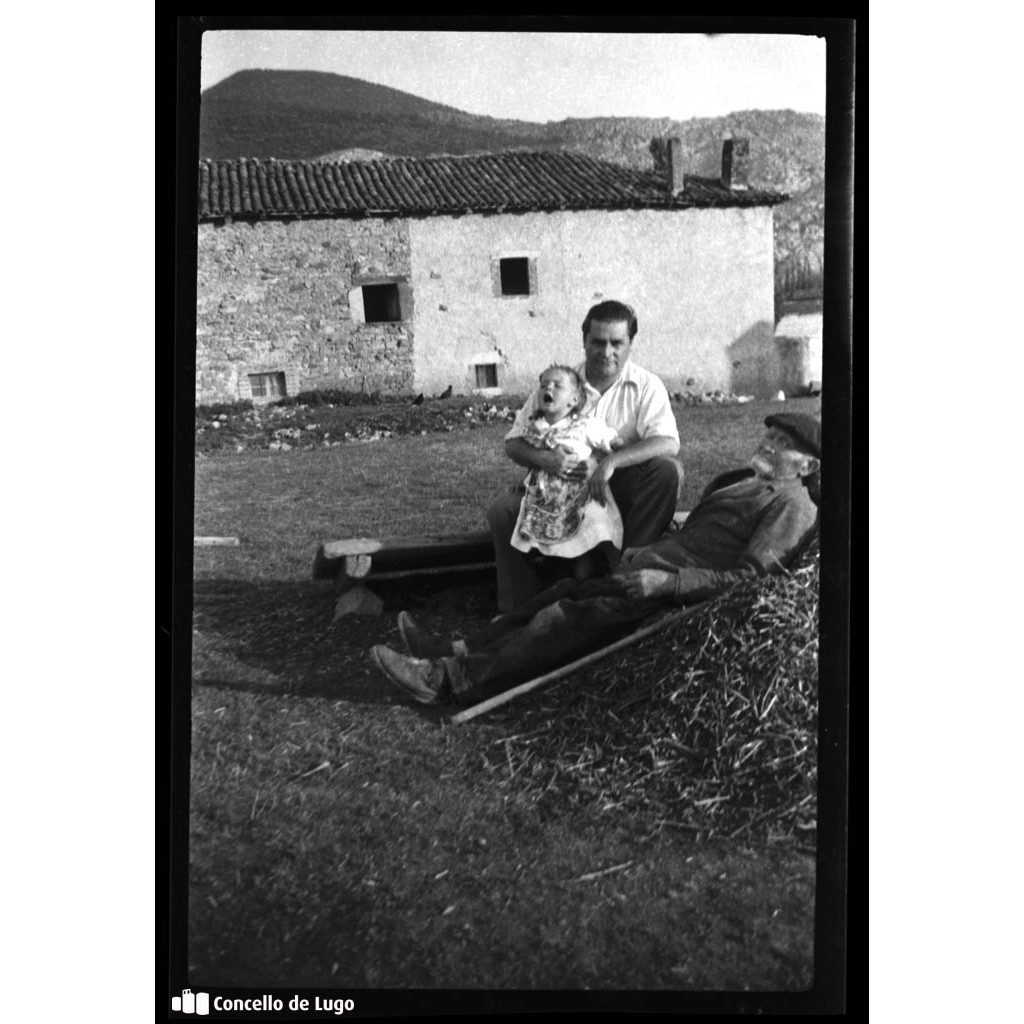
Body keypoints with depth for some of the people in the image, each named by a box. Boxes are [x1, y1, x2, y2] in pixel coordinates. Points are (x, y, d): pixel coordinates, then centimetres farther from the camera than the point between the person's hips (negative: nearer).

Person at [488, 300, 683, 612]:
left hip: (620, 489, -1)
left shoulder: (645, 386, -5)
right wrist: (543, 458, -24)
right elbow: (513, 443, -1)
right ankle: (520, 609, -8)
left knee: (668, 470, -29)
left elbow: (668, 443, -21)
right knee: (502, 511, -19)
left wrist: (611, 462, -34)